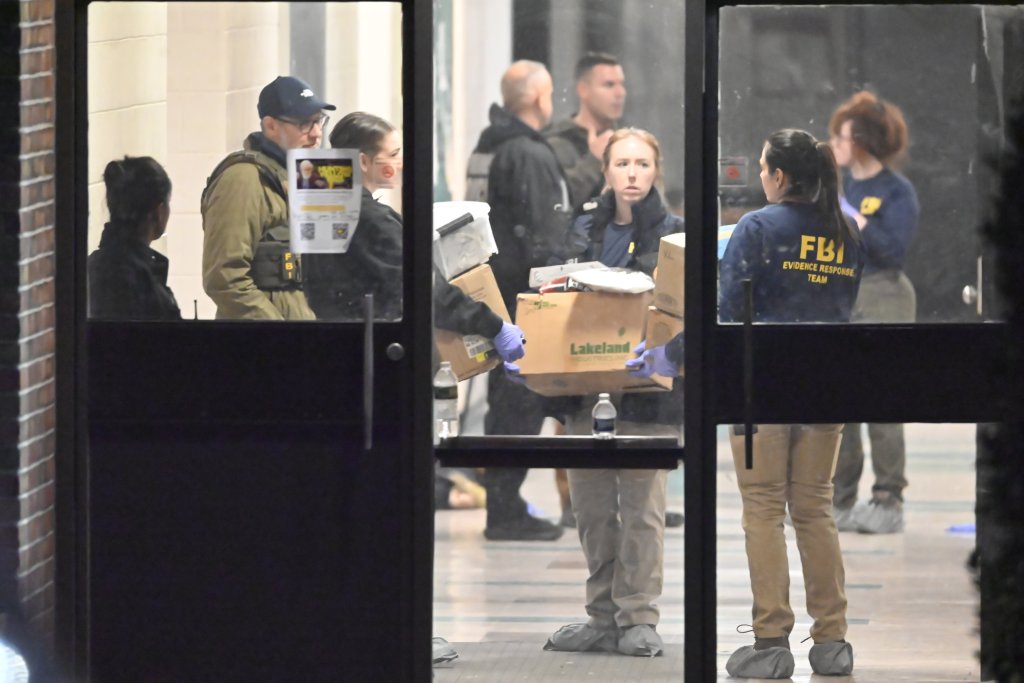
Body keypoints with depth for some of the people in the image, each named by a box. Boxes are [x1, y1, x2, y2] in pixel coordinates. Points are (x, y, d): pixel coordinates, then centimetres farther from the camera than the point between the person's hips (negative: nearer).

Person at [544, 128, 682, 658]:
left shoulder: (672, 235, 1)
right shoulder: (586, 231, 13)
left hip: (647, 389, -5)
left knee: (641, 506, -4)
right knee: (591, 507, 7)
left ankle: (639, 618, 2)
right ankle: (603, 618, 14)